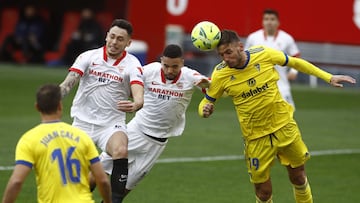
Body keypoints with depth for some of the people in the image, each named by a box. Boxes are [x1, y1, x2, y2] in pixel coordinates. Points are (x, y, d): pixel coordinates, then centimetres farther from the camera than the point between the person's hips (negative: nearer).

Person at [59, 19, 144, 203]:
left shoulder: (132, 64, -4)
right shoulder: (88, 57, -1)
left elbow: (138, 92, -19)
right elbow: (69, 82, -10)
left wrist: (135, 105, -44)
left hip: (112, 124, -2)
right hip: (83, 123, 2)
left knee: (121, 151, -31)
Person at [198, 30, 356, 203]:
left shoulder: (263, 54, -13)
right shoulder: (220, 74, -15)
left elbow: (295, 62, 3)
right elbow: (206, 102, -1)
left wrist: (329, 77, 5)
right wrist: (205, 110, -27)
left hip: (285, 126, 1)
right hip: (256, 137, -1)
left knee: (298, 178, 13)